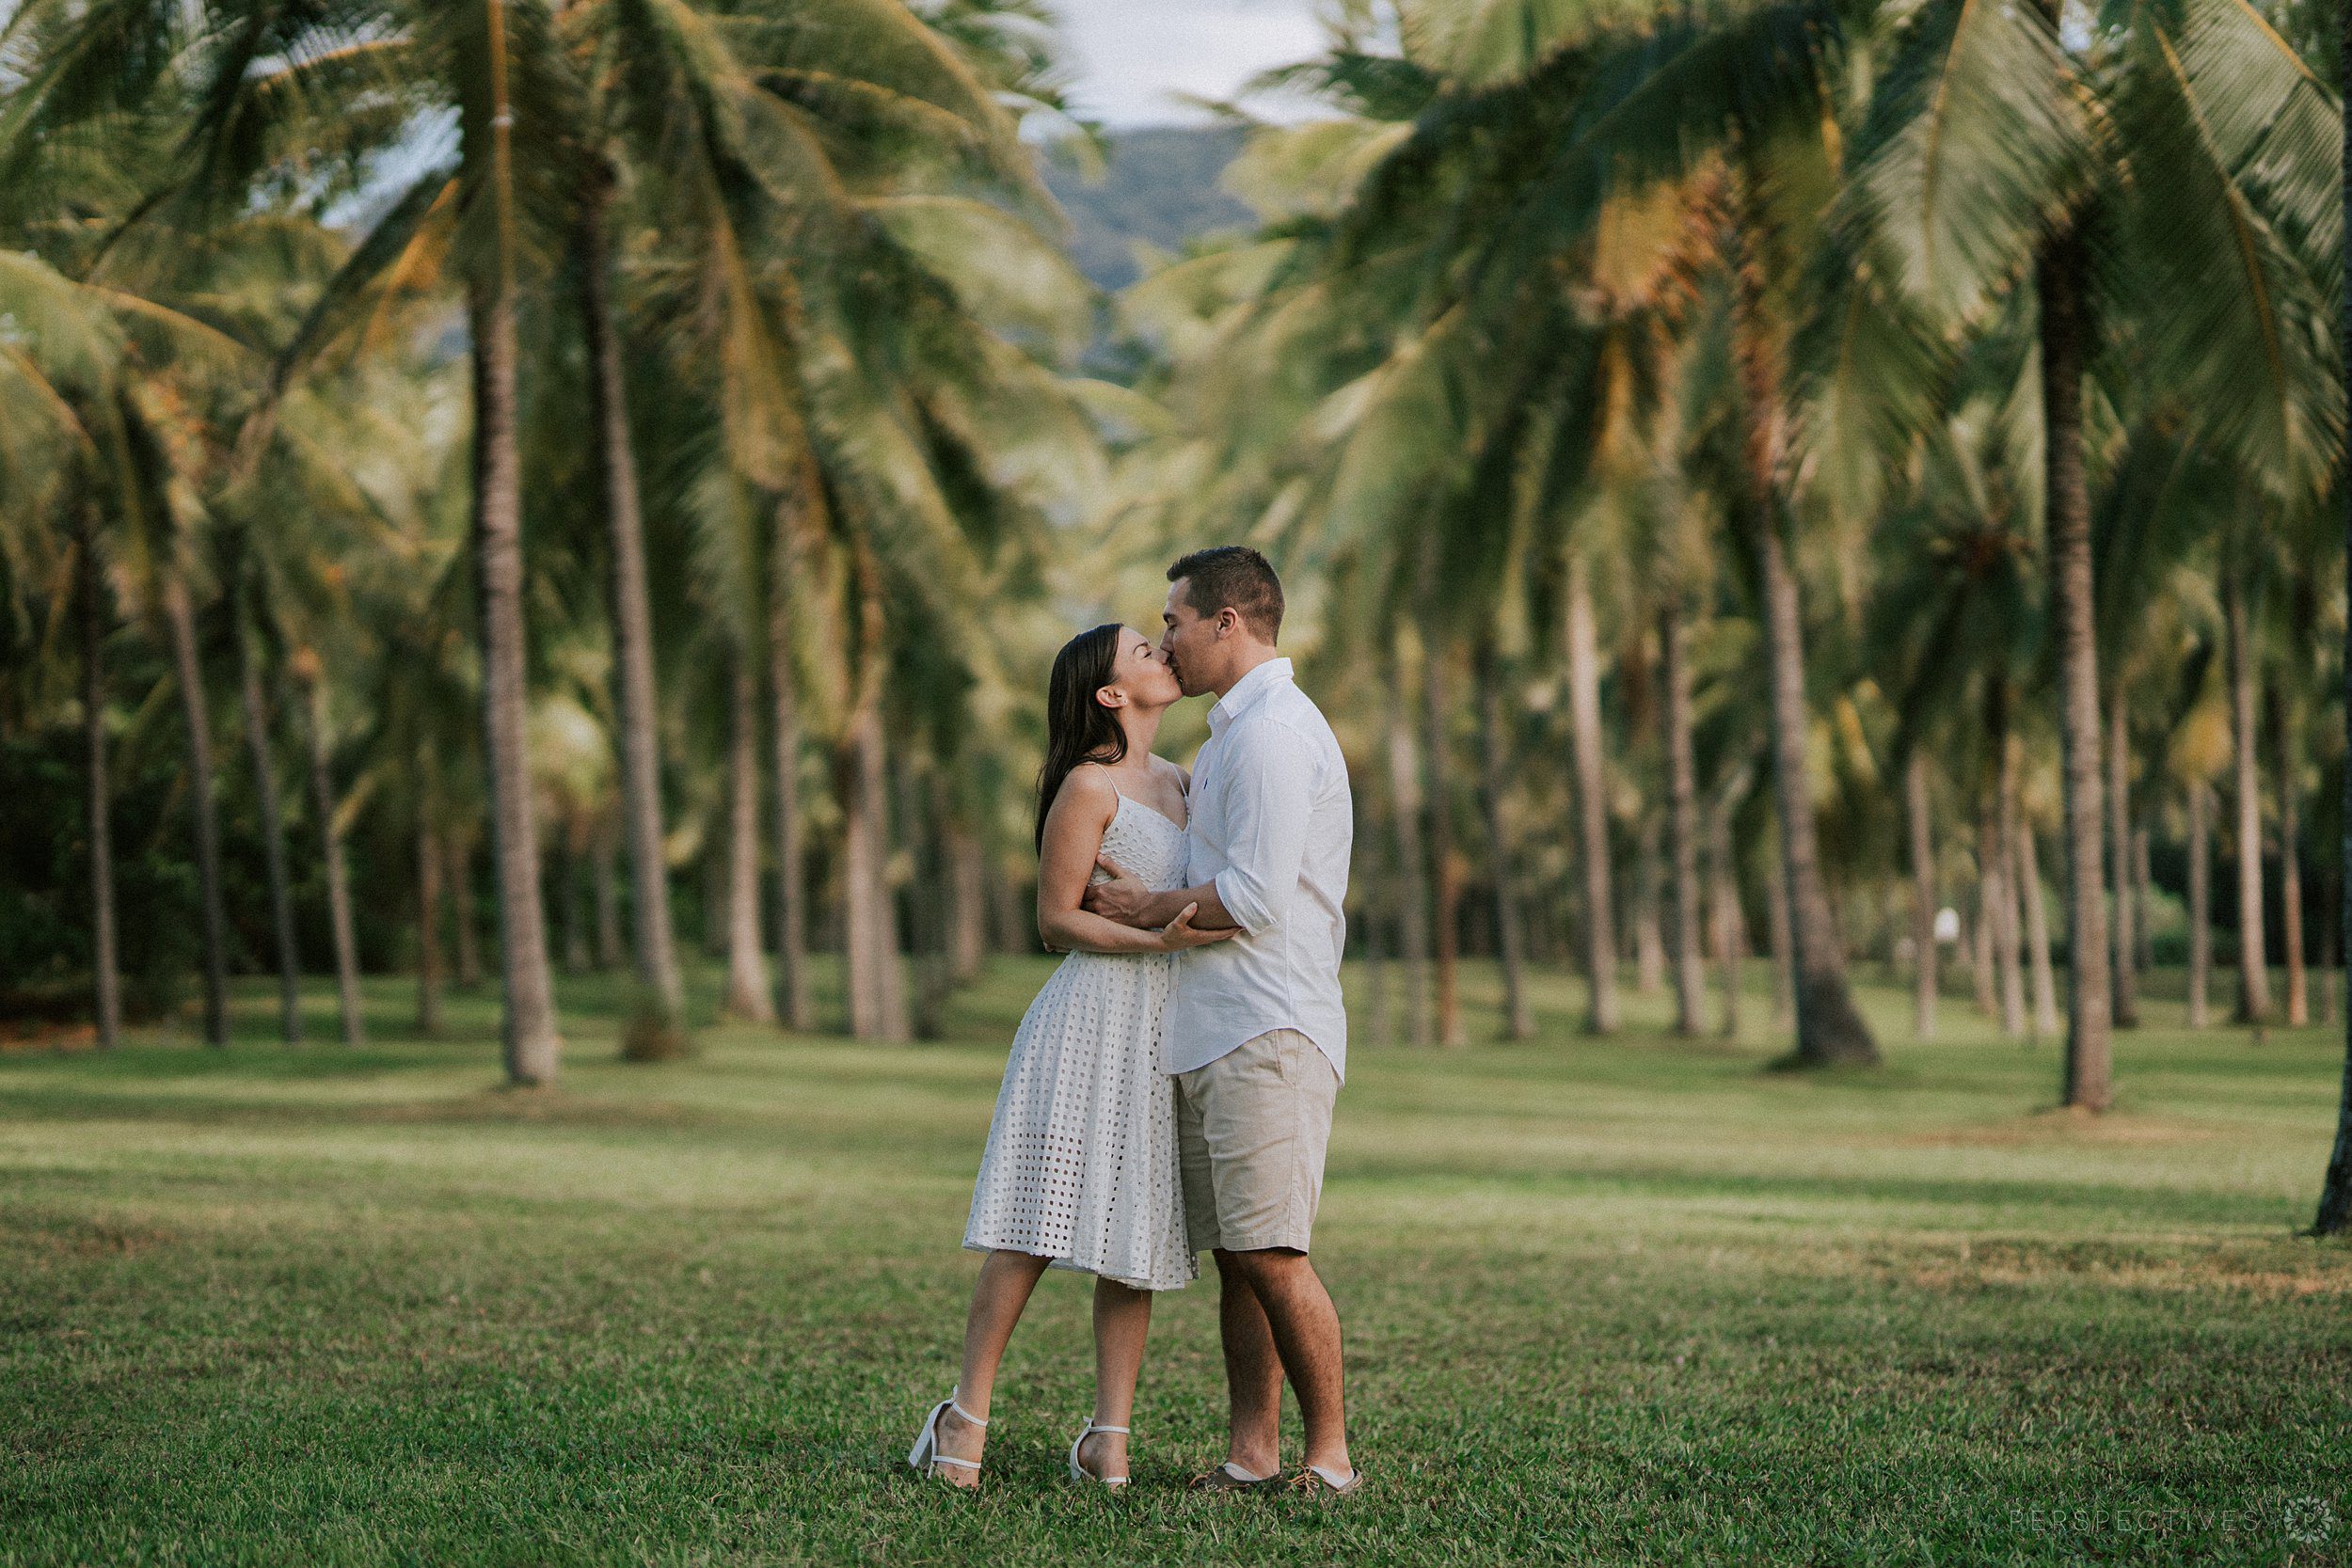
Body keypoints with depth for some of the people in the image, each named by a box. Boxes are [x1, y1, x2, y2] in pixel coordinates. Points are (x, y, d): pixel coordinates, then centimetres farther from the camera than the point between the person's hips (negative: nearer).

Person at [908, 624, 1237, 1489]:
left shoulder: (1176, 781, 15)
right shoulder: (1087, 786, -8)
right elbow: (1056, 920, -9)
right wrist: (1156, 940, -20)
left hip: (1164, 1029, 7)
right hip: (1093, 1017, -7)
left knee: (1135, 1238, 4)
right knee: (1037, 1228, -7)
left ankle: (1108, 1437, 5)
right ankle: (966, 1415, 1)